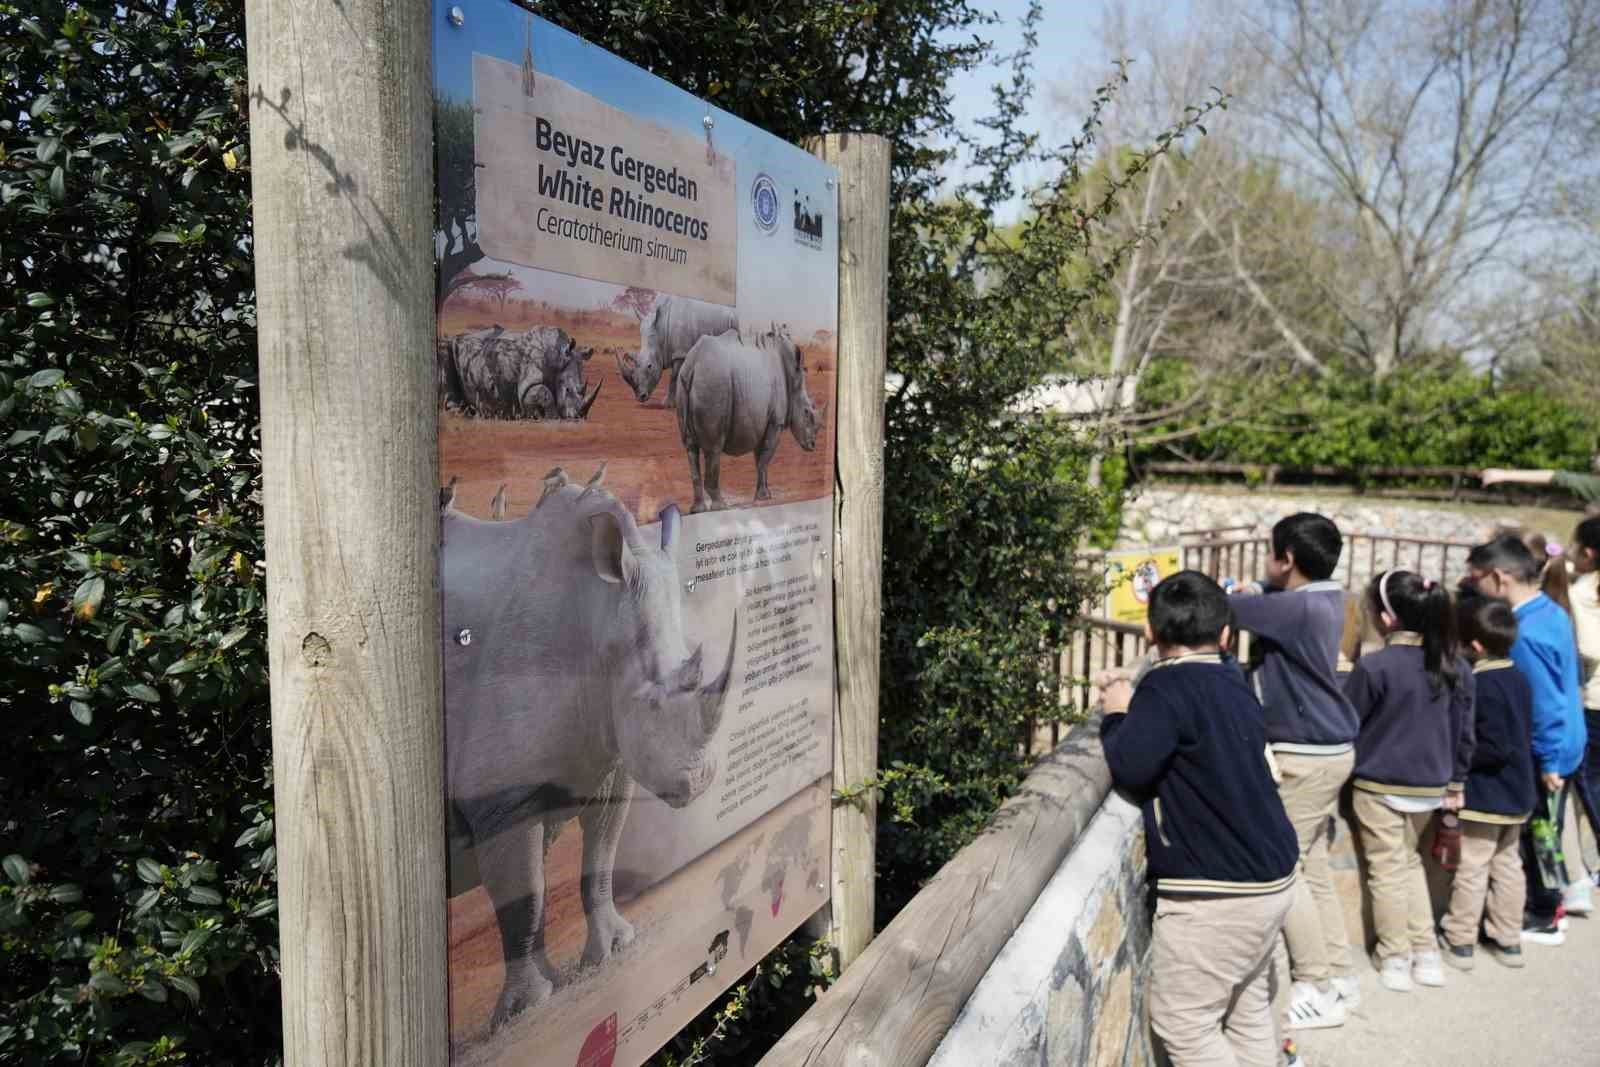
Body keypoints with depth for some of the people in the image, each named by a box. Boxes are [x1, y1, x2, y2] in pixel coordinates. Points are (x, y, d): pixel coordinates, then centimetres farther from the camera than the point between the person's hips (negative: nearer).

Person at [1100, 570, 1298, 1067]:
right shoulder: (1231, 681, 8)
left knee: (1183, 1022, 4)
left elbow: (1129, 766, -23)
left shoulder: (1168, 685, -18)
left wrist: (1117, 714, -6)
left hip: (1216, 892, -9)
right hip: (1268, 876, 9)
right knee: (1248, 1008, 21)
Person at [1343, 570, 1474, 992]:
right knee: (1410, 861, 23)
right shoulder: (1456, 667, -2)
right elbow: (1463, 732, 6)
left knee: (1387, 871, 8)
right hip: (1430, 786, 5)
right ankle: (1426, 955, 24)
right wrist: (1456, 783, 16)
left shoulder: (1374, 666, -20)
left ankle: (1395, 962, 16)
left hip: (1380, 787, -5)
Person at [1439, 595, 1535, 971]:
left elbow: (1495, 748, -25)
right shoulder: (1519, 679, 5)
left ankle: (1459, 941, 11)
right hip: (1516, 792, 9)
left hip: (1483, 795, -9)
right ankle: (1508, 939, 26)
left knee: (1471, 868, 2)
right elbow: (1521, 738, 14)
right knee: (1507, 865, 16)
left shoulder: (1480, 686, -22)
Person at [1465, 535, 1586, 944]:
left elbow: (1545, 704, -26)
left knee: (1536, 836, 7)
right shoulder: (1552, 611, 2)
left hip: (1547, 751, -9)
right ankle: (1545, 903, 33)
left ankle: (1543, 919, 20)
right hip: (1564, 743, 9)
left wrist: (1549, 762, -19)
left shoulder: (1526, 635, -29)